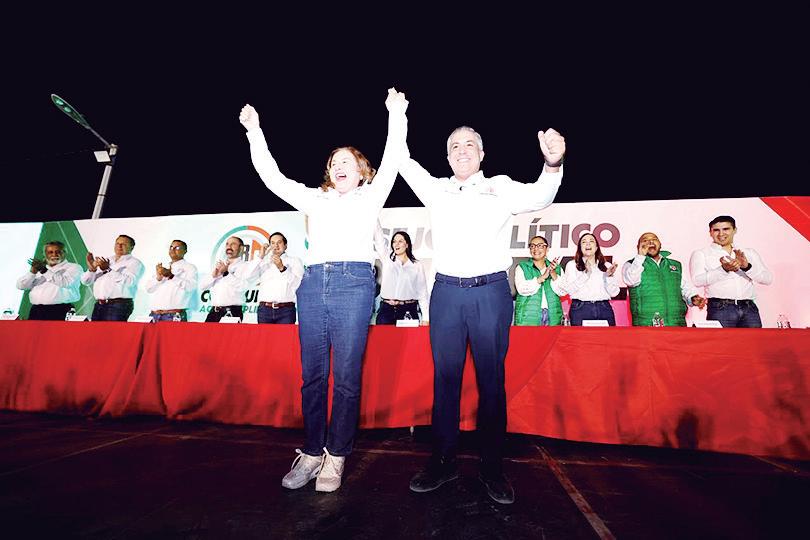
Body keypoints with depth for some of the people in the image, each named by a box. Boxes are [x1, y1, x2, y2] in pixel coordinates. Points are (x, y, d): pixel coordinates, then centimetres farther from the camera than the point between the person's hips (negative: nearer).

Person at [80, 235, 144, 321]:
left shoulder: (135, 263, 2)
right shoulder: (104, 261, 21)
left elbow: (129, 281, -16)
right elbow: (86, 281, 15)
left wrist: (108, 269, -20)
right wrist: (92, 269, -5)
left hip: (119, 305, -6)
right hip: (99, 305, 6)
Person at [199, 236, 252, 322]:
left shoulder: (246, 266, 2)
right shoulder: (219, 265, 20)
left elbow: (243, 286, -14)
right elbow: (202, 286, 14)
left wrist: (227, 272, -9)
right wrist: (213, 275, -4)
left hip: (232, 312, -5)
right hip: (214, 312, 5)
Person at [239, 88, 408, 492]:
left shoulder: (369, 196, 15)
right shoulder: (315, 198, 22)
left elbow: (391, 162, 4)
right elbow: (273, 178, 19)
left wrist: (396, 117, 0)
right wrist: (254, 132, 17)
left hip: (354, 281, -3)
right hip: (313, 281, 4)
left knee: (346, 375, -2)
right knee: (312, 374, 4)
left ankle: (336, 457, 9)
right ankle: (312, 452, 16)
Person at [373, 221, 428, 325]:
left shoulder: (417, 265, 6)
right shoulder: (387, 259, 11)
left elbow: (422, 292, 3)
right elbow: (379, 237, 6)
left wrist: (425, 317, -3)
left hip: (408, 311, -1)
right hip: (386, 309, 2)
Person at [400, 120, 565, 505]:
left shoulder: (500, 187, 8)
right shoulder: (435, 190, 15)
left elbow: (538, 197, -8)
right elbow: (404, 163, 18)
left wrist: (553, 164, -27)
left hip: (491, 292, -2)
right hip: (446, 291, 2)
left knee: (491, 380, 4)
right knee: (445, 377, 6)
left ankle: (492, 469, 17)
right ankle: (443, 462, 18)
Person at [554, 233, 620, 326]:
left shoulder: (607, 266, 15)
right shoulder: (572, 265, 8)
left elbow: (613, 293, 8)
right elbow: (570, 290, -5)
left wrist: (609, 276, -7)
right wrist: (586, 273, -14)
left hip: (604, 309, 2)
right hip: (580, 309, -2)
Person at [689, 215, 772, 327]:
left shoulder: (749, 253, 19)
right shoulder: (701, 254, 6)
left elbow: (768, 279, 8)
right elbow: (698, 280, -9)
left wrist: (747, 267, -10)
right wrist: (723, 269, -22)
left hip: (749, 308, 4)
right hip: (720, 309, -4)